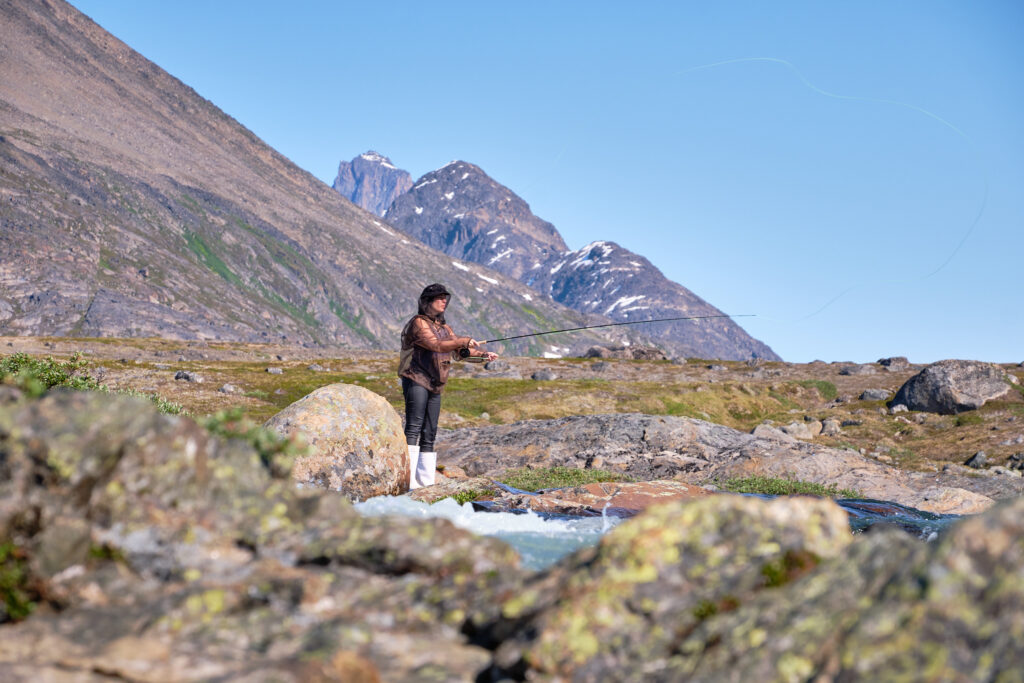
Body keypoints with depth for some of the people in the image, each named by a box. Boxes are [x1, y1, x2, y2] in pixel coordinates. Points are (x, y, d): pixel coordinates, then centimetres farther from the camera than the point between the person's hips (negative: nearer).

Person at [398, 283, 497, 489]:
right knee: (413, 428, -17)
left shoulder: (444, 327, 21)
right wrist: (464, 340, -22)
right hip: (416, 381, -8)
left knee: (429, 434, 6)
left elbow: (459, 350, 15)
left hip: (434, 386, 8)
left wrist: (483, 354, -1)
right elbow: (436, 345, -19)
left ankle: (426, 481, 7)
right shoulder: (418, 323, -6)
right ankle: (407, 478, -24)